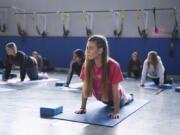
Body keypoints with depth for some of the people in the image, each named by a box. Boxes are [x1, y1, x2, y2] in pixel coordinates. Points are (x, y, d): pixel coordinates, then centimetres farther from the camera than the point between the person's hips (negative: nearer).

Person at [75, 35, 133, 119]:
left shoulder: (113, 66, -38)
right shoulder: (86, 65, -28)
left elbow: (115, 91, -32)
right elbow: (85, 88, -19)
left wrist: (116, 112, -33)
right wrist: (83, 108, -18)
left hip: (115, 97, -2)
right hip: (101, 98, 2)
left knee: (122, 102, 34)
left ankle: (130, 96, 67)